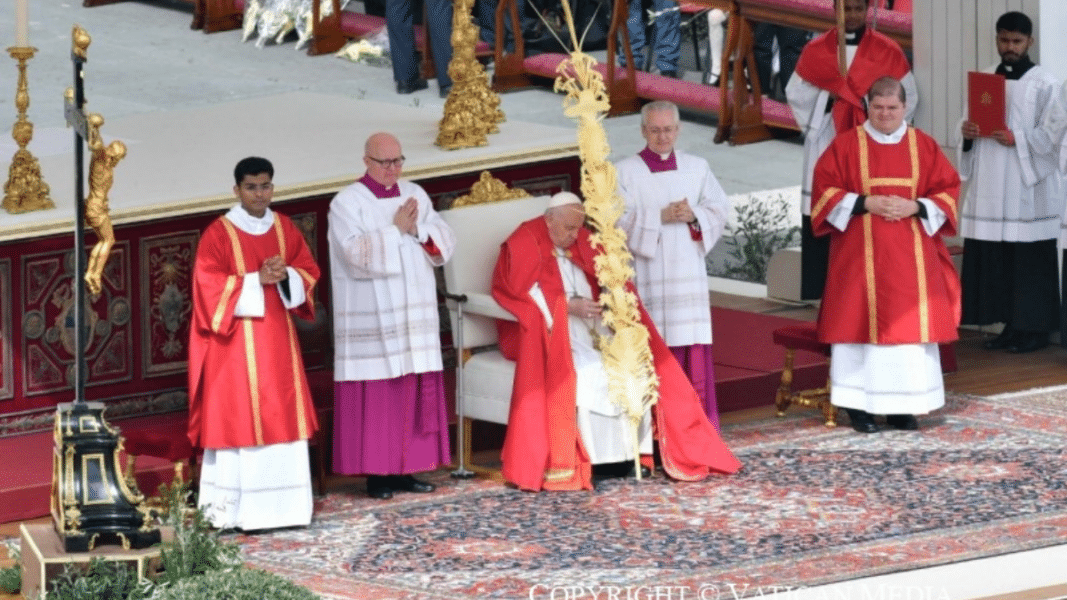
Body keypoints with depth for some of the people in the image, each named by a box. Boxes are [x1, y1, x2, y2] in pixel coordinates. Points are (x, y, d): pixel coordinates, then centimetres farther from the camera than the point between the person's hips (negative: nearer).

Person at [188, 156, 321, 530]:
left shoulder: (285, 228, 9)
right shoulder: (218, 233, -7)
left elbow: (309, 272, 10)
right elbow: (209, 285, -13)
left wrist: (286, 276, -12)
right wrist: (257, 280, -19)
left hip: (278, 342, 5)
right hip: (235, 343, -5)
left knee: (281, 420, 5)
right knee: (236, 420, -7)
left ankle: (280, 506, 11)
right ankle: (230, 510, -5)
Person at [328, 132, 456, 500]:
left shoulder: (415, 195, 11)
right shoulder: (347, 203, -5)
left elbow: (445, 243, 6)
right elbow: (356, 254, -18)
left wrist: (417, 229, -11)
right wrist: (396, 229, -15)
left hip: (414, 318, 5)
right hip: (371, 320, -5)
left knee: (415, 394, 5)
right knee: (376, 399, -5)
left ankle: (405, 469, 11)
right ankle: (376, 473, 0)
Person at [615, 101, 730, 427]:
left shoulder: (698, 168, 12)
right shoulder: (624, 172, 2)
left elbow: (719, 210, 8)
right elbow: (620, 221, -7)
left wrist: (694, 216, -12)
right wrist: (661, 217, -17)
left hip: (688, 273, 3)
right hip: (646, 275, -3)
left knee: (693, 348, 0)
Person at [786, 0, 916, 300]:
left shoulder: (887, 51, 2)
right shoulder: (816, 51, 6)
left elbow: (909, 96, 6)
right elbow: (796, 93, 12)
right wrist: (813, 129, 5)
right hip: (827, 150, 1)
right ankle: (825, 289, -3)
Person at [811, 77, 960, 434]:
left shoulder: (924, 146, 8)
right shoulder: (846, 144, 3)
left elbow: (948, 190, 6)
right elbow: (826, 190, -1)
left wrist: (916, 207, -11)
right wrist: (865, 204, -15)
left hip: (911, 254, 2)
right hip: (860, 253, -2)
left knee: (911, 323, -1)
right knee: (861, 320, -5)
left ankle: (904, 405, 4)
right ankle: (859, 404, -1)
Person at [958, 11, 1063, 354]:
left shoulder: (1044, 84, -2)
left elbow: (1052, 134, -8)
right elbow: (971, 123, 18)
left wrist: (1017, 139, -19)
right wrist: (966, 133, -4)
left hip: (1028, 186, -6)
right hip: (990, 187, 6)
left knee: (1031, 261, -5)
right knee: (994, 260, 4)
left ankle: (1035, 328, 0)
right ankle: (1011, 324, 12)